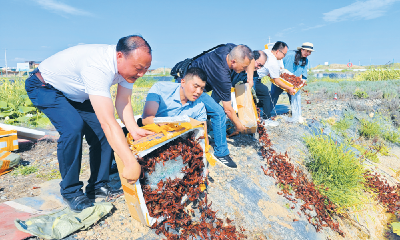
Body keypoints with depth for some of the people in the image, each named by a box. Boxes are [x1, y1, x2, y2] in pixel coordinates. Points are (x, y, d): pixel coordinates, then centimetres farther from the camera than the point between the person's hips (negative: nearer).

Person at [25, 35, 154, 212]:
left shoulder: (127, 64, -17)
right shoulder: (98, 67, -43)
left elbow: (123, 101, -13)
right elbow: (108, 121, -49)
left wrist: (133, 129, -30)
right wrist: (131, 162, -51)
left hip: (77, 94, 7)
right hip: (45, 88, -7)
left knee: (102, 132, -8)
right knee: (74, 127, -30)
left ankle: (98, 186, 7)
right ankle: (70, 191, -10)